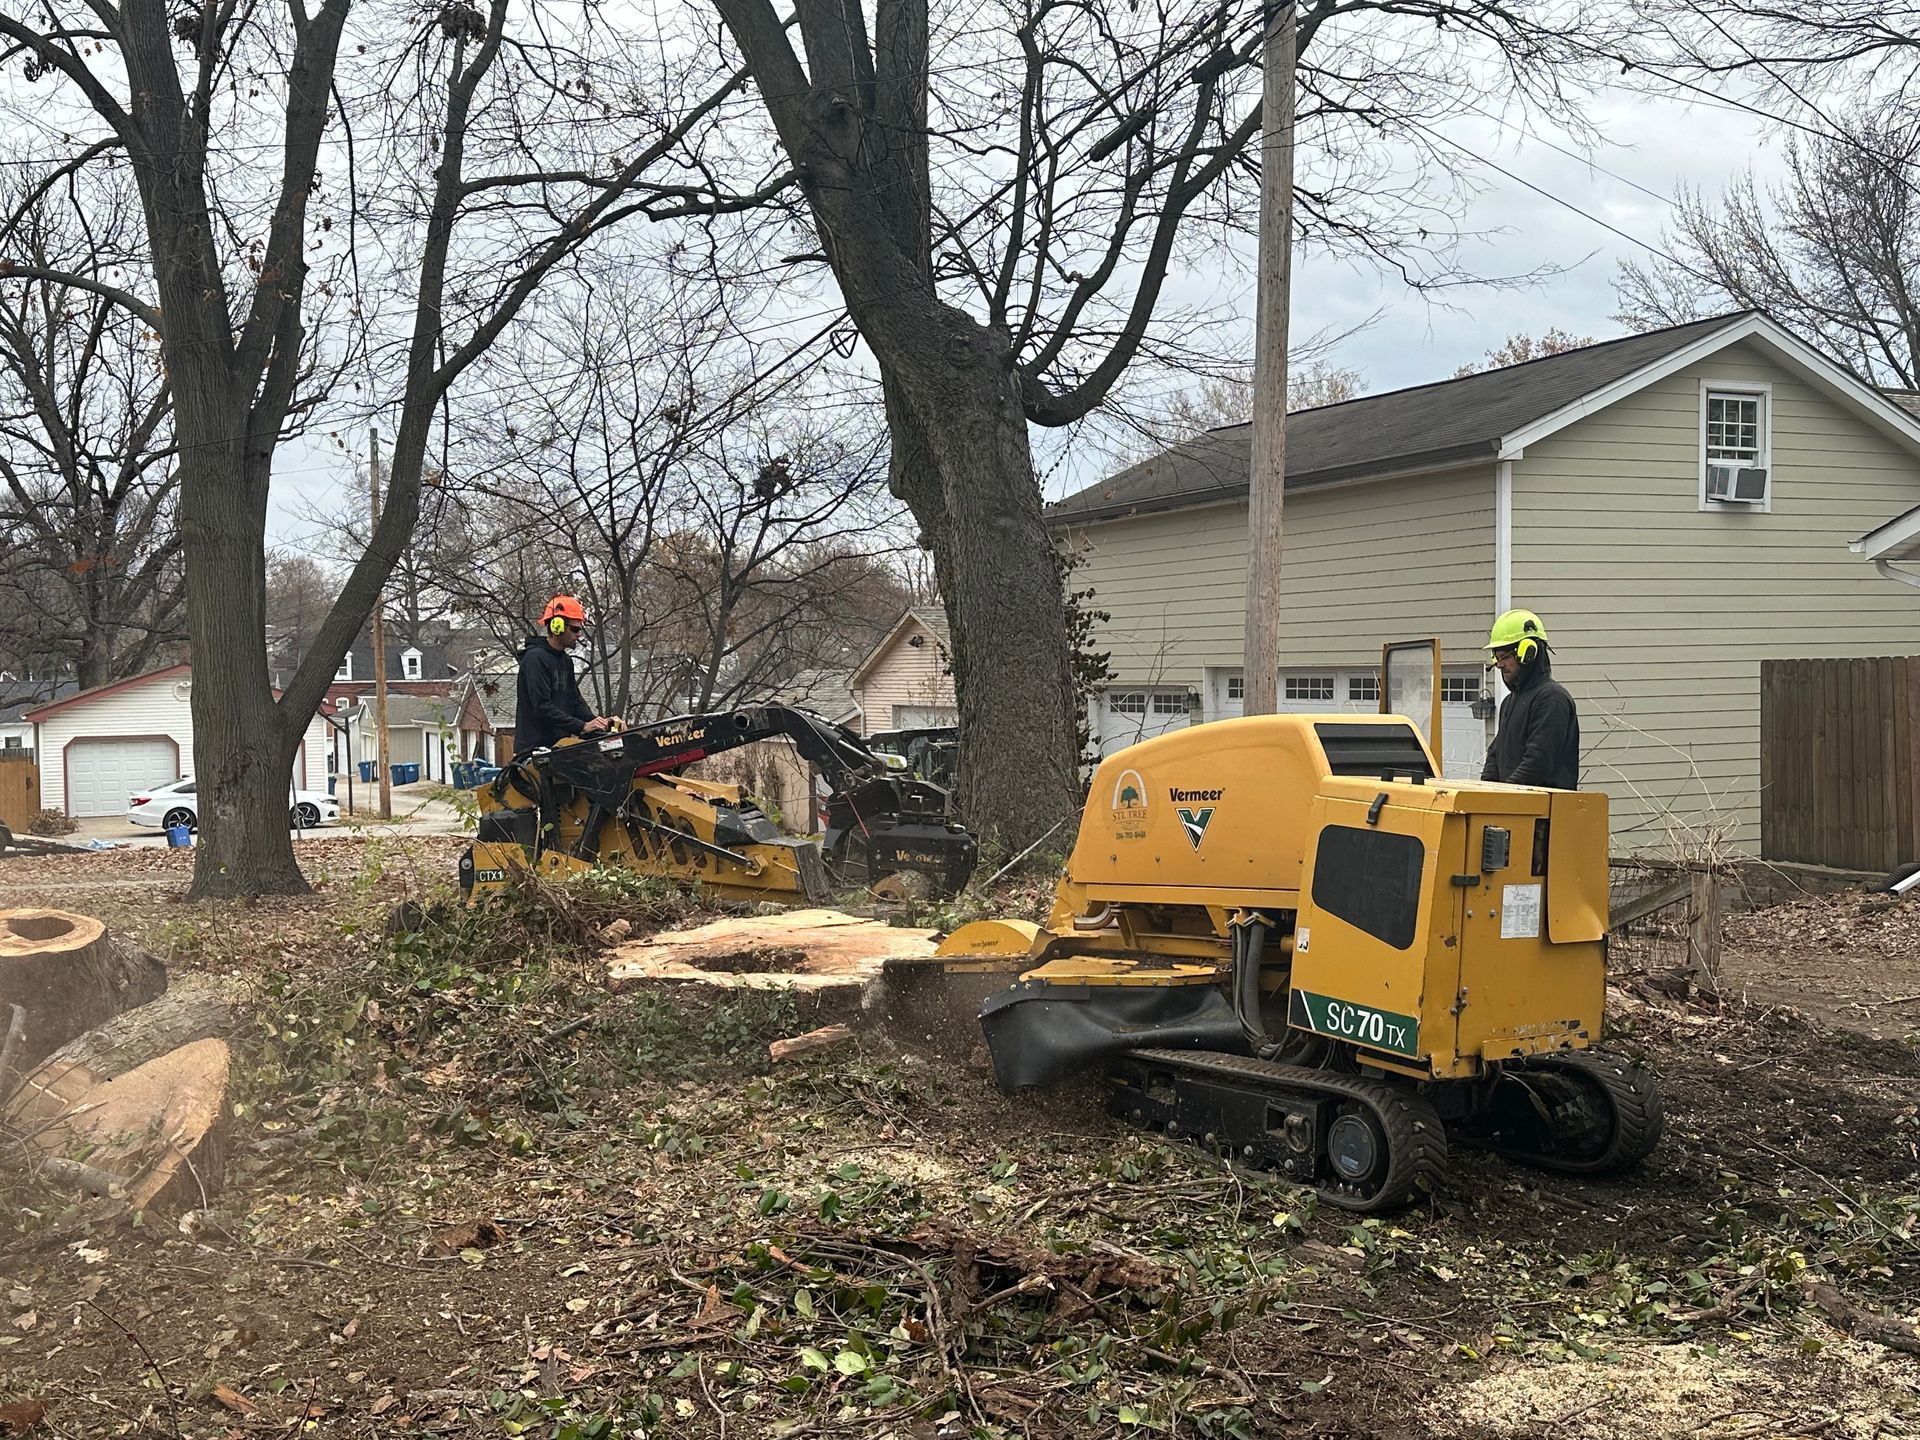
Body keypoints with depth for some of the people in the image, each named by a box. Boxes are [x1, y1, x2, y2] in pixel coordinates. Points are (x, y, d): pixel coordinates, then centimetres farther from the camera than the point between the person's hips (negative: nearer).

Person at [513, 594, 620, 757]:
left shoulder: (565, 660, 17)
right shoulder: (535, 658, -13)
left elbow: (576, 701, 16)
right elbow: (542, 707, -20)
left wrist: (598, 722, -3)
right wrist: (582, 726, -23)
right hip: (534, 748, -9)